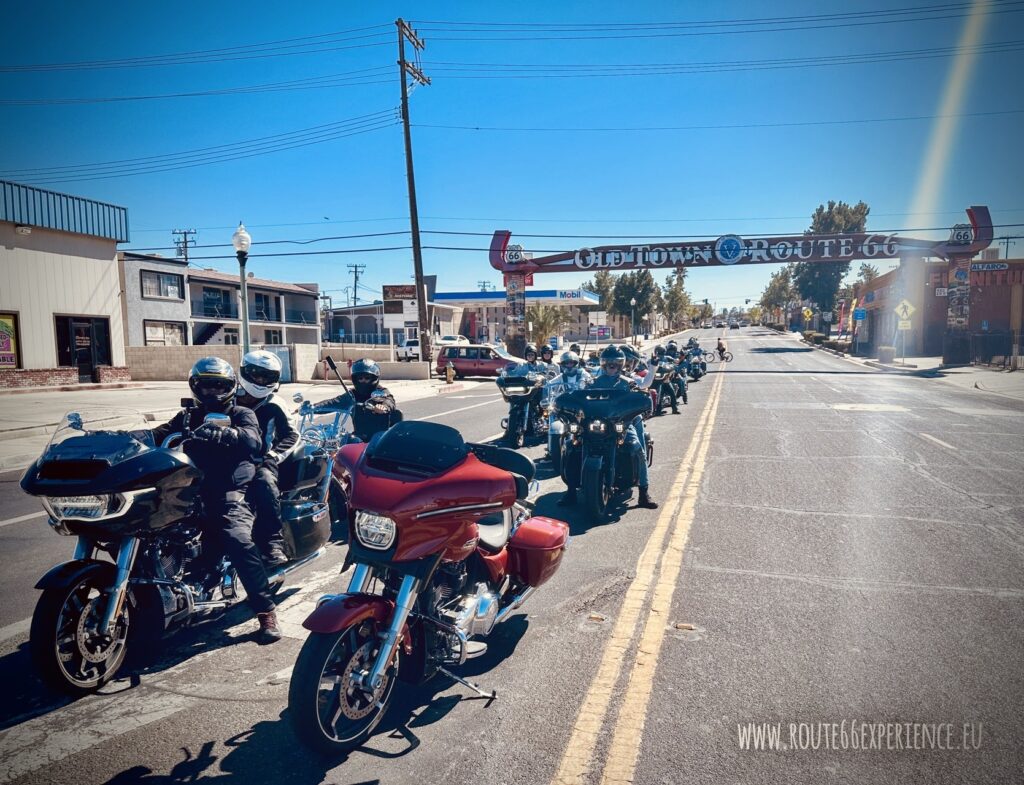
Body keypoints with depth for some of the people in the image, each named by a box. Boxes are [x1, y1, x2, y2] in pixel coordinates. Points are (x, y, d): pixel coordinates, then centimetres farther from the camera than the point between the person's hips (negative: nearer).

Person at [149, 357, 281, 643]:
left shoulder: (241, 414, 9)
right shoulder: (187, 417, 25)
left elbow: (253, 441, -13)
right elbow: (160, 434, 8)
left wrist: (221, 433, -31)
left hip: (230, 491, -5)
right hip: (192, 490, 5)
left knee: (237, 539, -29)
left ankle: (266, 611, -23)